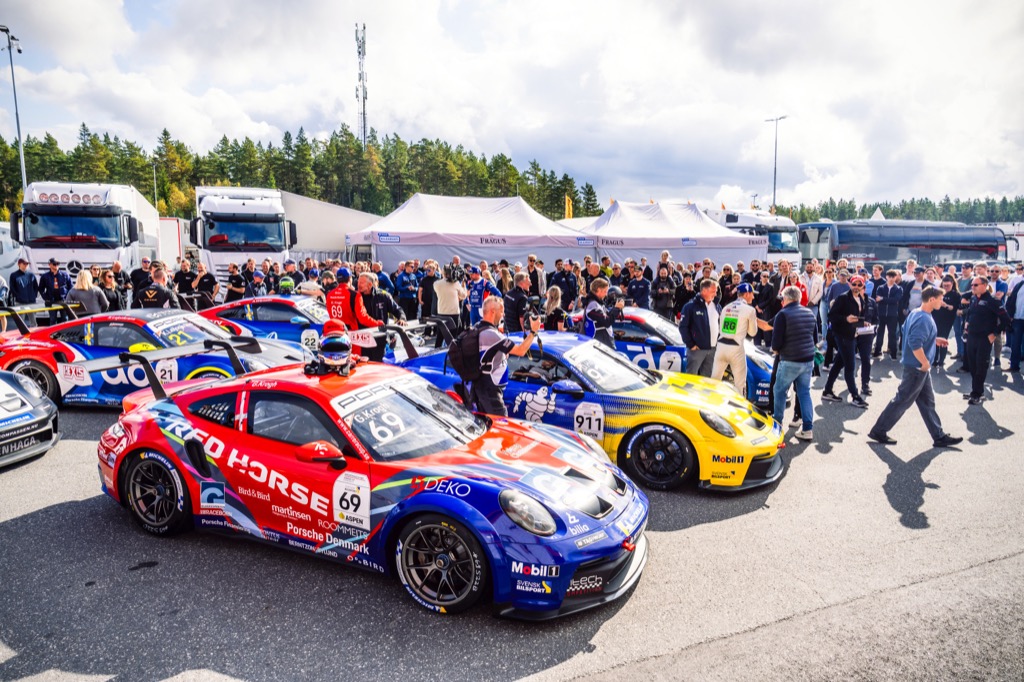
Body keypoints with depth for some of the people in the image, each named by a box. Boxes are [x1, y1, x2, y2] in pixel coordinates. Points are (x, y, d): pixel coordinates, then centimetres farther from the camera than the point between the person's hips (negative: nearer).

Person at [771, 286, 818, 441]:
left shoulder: (783, 314, -13)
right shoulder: (809, 313, 9)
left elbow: (777, 340, -15)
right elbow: (815, 338, 17)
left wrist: (775, 349, 5)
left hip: (790, 361, -6)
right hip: (808, 360, 6)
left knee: (779, 391, 10)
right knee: (804, 393, 12)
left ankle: (777, 424, 19)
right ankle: (808, 429, 10)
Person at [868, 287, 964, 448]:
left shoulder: (915, 313, 7)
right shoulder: (924, 319, -22)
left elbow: (913, 335, 20)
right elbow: (915, 343, -31)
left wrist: (934, 340, 16)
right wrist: (925, 363, -21)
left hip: (919, 367, 10)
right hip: (917, 368, -10)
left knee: (927, 402, 15)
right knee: (902, 401, 0)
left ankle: (939, 436, 24)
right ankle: (878, 431, 9)